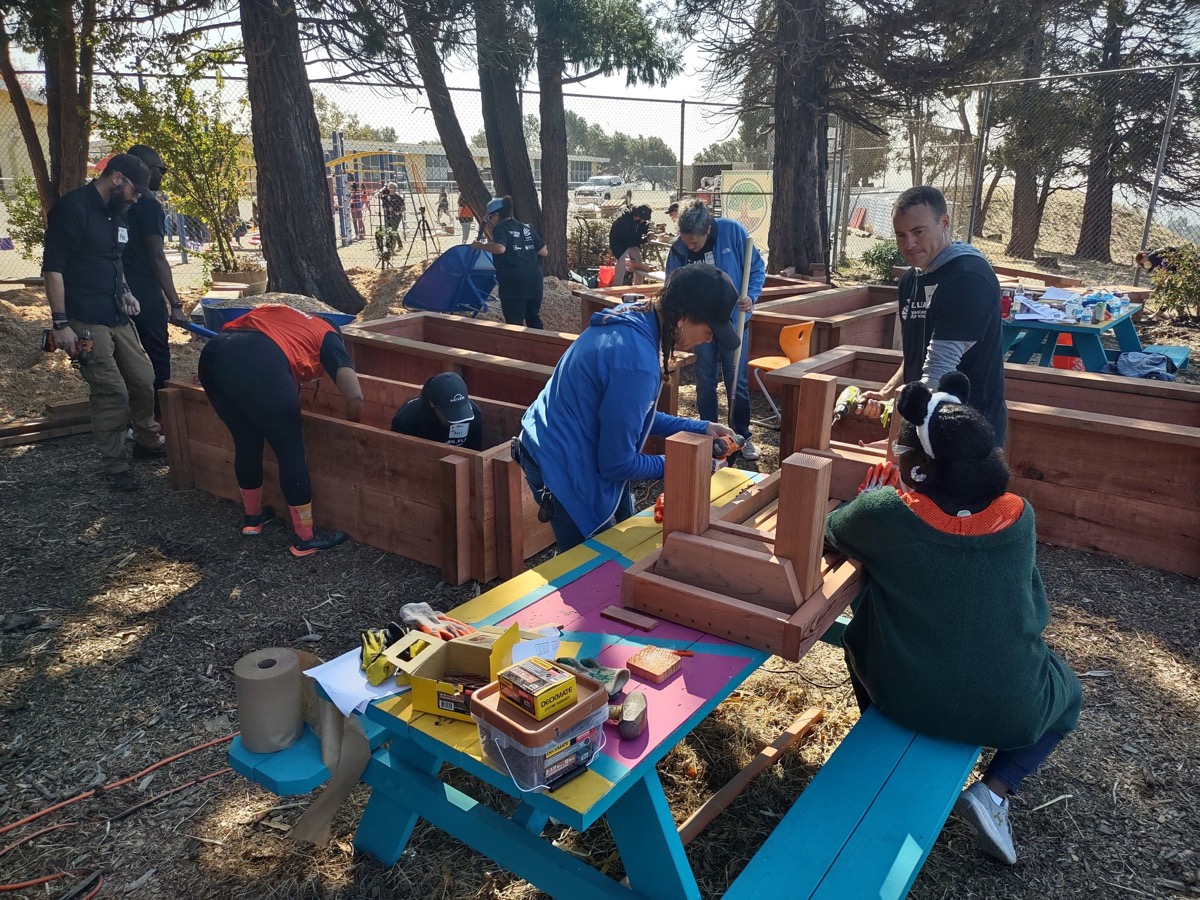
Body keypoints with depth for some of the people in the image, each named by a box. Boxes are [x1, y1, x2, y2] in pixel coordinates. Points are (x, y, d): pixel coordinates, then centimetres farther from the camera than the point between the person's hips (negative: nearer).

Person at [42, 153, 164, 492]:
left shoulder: (115, 213, 13)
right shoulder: (72, 207, -13)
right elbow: (53, 267, -15)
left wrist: (126, 292, 9)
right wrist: (60, 324, -19)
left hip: (118, 317, 8)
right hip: (86, 321, -8)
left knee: (144, 379, 11)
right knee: (111, 391, -9)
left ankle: (147, 442, 31)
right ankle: (115, 467, 4)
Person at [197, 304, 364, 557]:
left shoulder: (279, 315, 39)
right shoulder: (327, 336, 23)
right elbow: (355, 397, 11)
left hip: (212, 356, 7)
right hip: (259, 367, -6)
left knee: (246, 444, 26)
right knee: (291, 453, 10)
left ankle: (253, 517, 44)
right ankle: (305, 538, 21)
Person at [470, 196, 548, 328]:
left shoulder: (500, 228, -2)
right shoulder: (526, 228, 17)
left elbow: (500, 248, -22)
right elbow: (543, 251, 15)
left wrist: (479, 245, -8)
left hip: (513, 283, -6)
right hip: (534, 280, 6)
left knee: (514, 324, 0)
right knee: (534, 319, 17)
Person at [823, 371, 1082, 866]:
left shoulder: (885, 513, -19)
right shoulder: (1019, 516, -10)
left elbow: (828, 532, 4)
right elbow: (1036, 611, 7)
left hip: (904, 698, 0)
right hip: (1009, 711, 0)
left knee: (859, 629, 30)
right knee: (1067, 694, 33)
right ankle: (993, 792, 11)